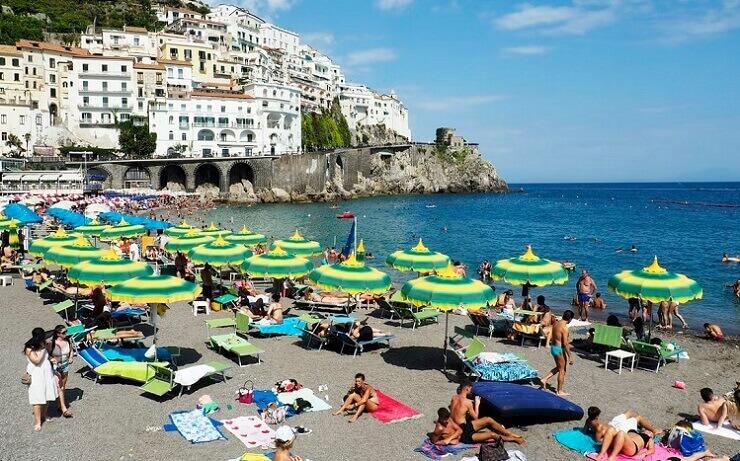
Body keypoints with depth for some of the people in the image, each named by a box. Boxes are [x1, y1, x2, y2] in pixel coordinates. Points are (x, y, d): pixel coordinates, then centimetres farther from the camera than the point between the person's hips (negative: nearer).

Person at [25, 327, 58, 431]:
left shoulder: (44, 345, 4)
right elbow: (37, 360, -24)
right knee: (38, 399, -4)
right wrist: (43, 349, -21)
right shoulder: (29, 348, -15)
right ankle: (37, 422, 4)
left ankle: (43, 416, 29)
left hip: (47, 373, 6)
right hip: (36, 375, -6)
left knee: (47, 396, 12)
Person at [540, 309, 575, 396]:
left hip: (553, 347, 9)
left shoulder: (556, 323, 4)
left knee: (558, 367, 24)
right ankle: (559, 391, 17)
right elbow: (565, 343, -22)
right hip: (560, 349, -9)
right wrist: (570, 356, -17)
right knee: (562, 370, 7)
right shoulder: (564, 327, -22)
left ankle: (545, 380, 19)